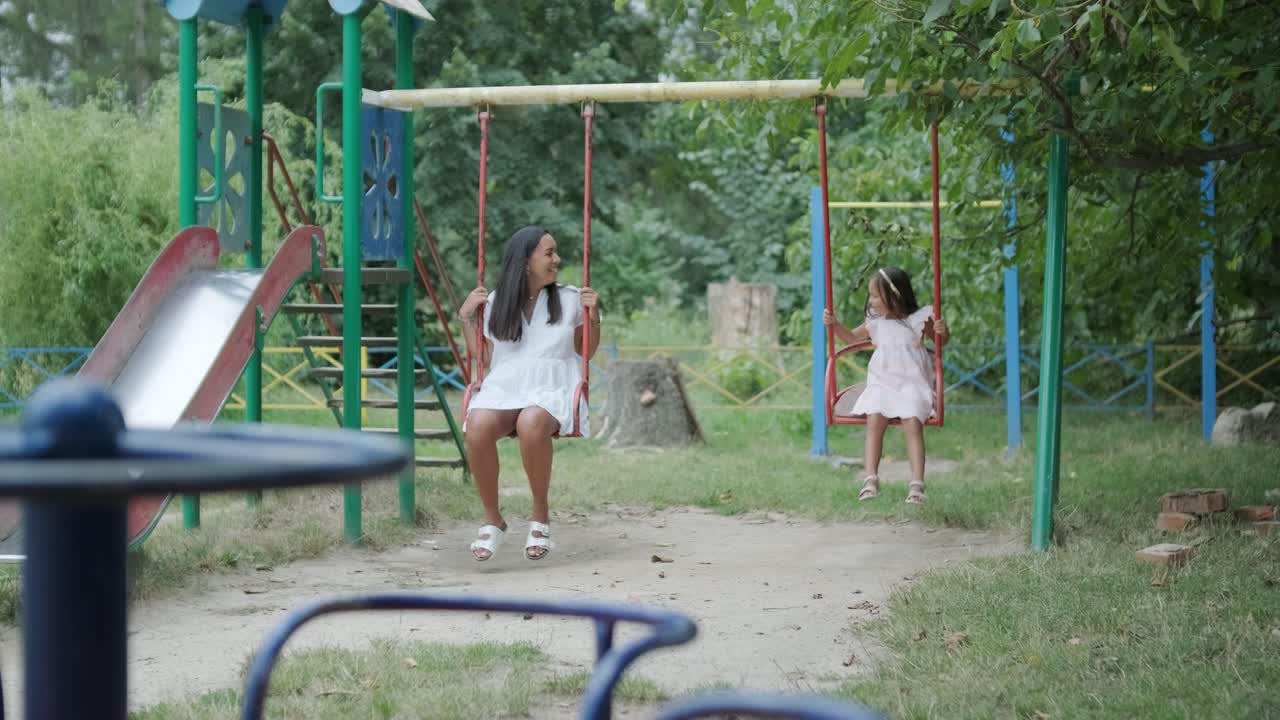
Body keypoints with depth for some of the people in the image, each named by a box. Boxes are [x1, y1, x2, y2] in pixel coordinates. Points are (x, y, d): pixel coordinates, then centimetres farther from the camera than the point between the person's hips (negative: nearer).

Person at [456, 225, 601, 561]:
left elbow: (586, 352, 21)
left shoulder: (569, 299, 12)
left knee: (531, 423, -40)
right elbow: (483, 355, 21)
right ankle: (492, 519, -16)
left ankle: (541, 516, -19)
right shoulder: (495, 303, 14)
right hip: (503, 388, 1)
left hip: (551, 390, -1)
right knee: (477, 426, -36)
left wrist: (593, 316, 5)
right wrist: (465, 317, 11)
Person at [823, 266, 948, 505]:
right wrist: (835, 324, 8)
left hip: (912, 384, -3)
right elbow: (852, 337, 24)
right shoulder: (875, 322, 10)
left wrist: (943, 331, -10)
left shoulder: (918, 319, 0)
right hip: (881, 384, 3)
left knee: (913, 425, -21)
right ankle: (871, 479, -20)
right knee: (874, 422, -19)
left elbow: (940, 341, 13)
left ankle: (917, 484, -22)